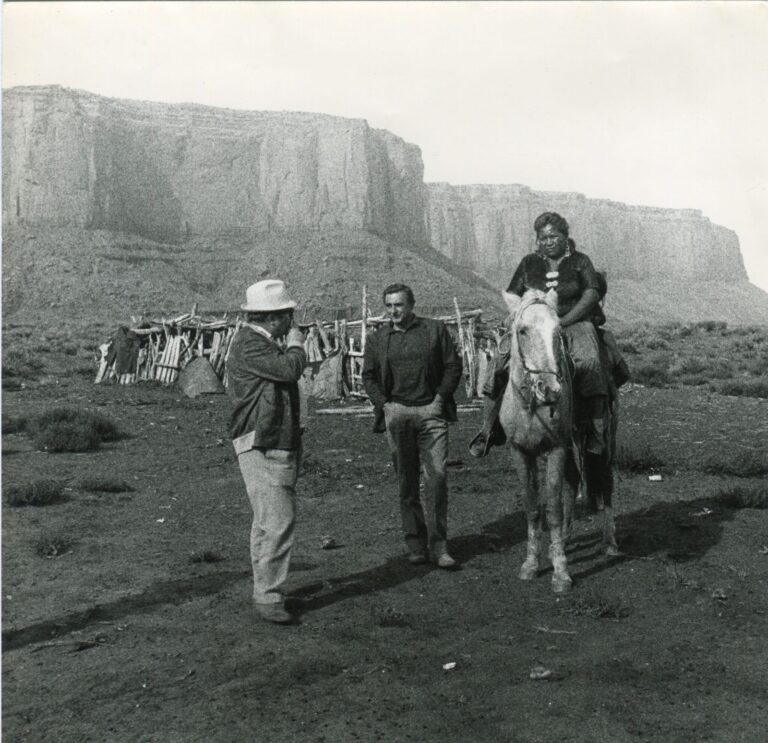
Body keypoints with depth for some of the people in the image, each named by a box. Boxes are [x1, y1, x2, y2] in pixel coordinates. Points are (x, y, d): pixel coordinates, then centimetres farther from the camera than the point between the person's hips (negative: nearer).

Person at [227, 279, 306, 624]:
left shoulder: (266, 343, 18)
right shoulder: (248, 344, -15)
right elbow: (290, 369, -25)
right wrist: (296, 343, -8)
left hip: (281, 446, 10)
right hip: (260, 448, -10)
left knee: (269, 521, 16)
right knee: (277, 521, -14)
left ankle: (266, 587, 26)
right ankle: (267, 596, -6)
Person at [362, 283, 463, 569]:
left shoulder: (435, 330, 6)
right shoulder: (377, 339, 11)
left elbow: (453, 366, 6)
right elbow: (368, 377, 11)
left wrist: (439, 399, -5)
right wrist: (384, 405, -3)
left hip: (430, 411, -1)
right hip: (396, 413, 2)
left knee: (436, 476, -7)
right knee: (406, 482, 5)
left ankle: (438, 546, 1)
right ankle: (416, 545, 14)